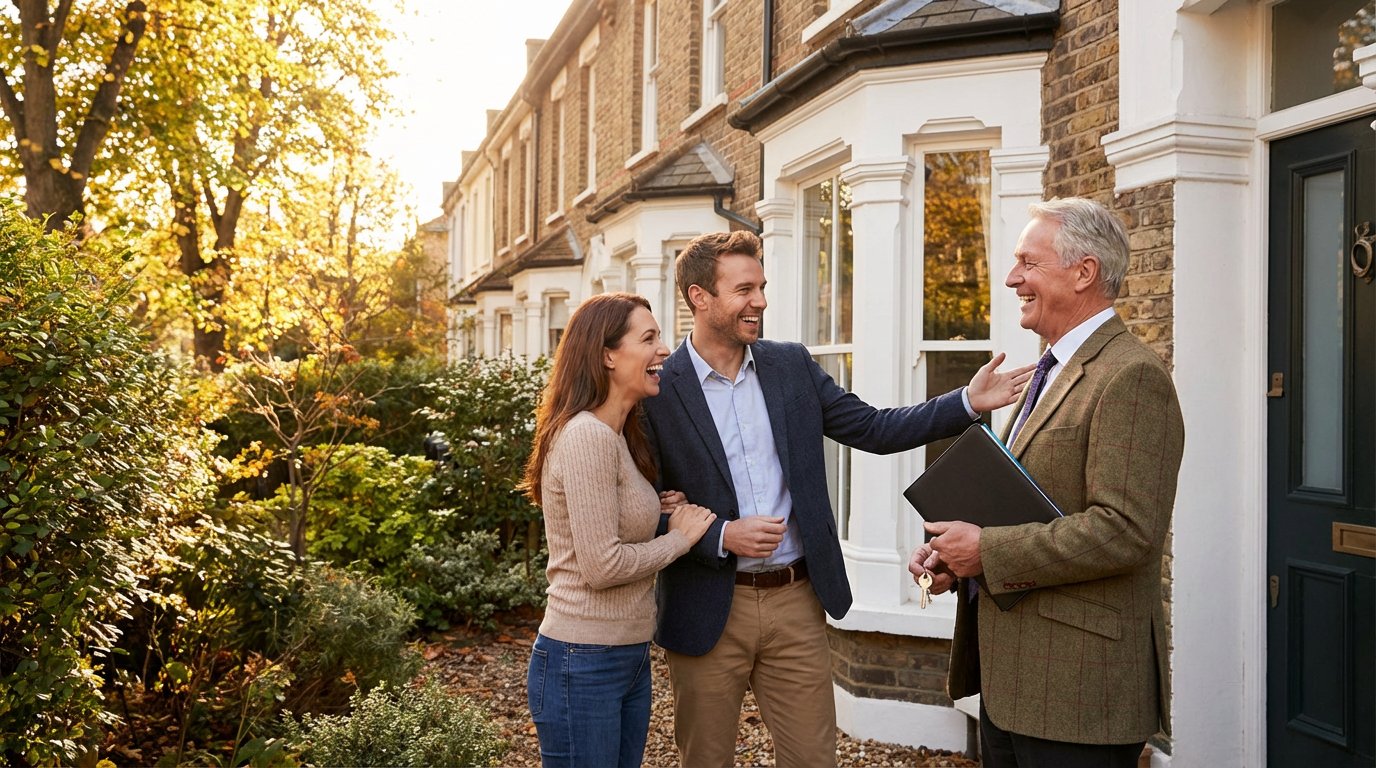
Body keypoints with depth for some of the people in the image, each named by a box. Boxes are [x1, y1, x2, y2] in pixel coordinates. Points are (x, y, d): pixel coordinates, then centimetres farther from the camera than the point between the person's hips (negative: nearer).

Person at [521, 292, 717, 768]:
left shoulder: (619, 435, 11)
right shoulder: (586, 435, -19)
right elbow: (602, 565, -21)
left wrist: (670, 512, 2)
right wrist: (680, 538, -9)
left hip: (629, 657, 9)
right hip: (583, 664, -9)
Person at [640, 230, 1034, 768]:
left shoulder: (792, 366, 5)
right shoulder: (658, 390, -8)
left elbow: (874, 429, 6)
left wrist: (969, 402, -3)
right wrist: (722, 536, -19)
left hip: (797, 602, 3)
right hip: (708, 611, -3)